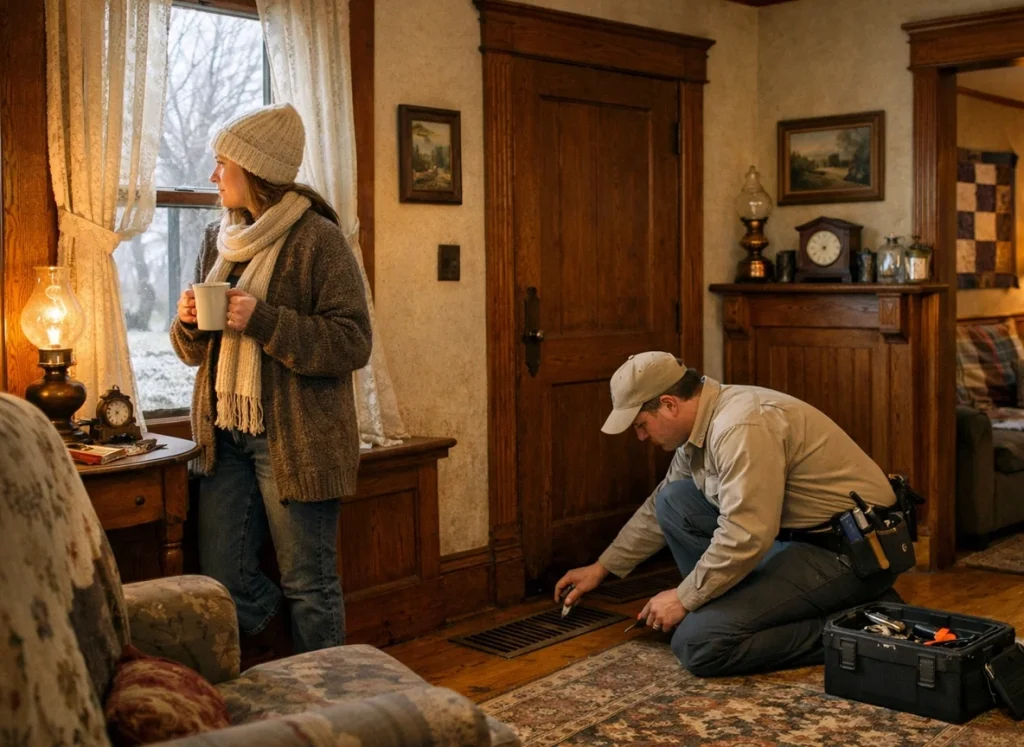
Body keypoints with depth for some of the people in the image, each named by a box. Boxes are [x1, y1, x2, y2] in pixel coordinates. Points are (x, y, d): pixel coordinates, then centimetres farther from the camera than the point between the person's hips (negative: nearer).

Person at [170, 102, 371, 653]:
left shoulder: (316, 238, -9)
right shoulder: (219, 239, 13)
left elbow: (352, 343, -15)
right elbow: (196, 350, 20)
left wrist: (263, 320, -21)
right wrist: (188, 323, -3)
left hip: (298, 441, -6)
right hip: (226, 436, 7)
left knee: (309, 585, 4)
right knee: (222, 586, 7)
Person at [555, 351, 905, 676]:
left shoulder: (741, 425, -24)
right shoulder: (701, 425, 8)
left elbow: (745, 538, -29)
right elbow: (658, 509, 23)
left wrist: (684, 598, -15)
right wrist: (602, 568, 27)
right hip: (801, 536, 10)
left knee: (698, 643, -18)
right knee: (674, 501, 6)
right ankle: (744, 610, 7)